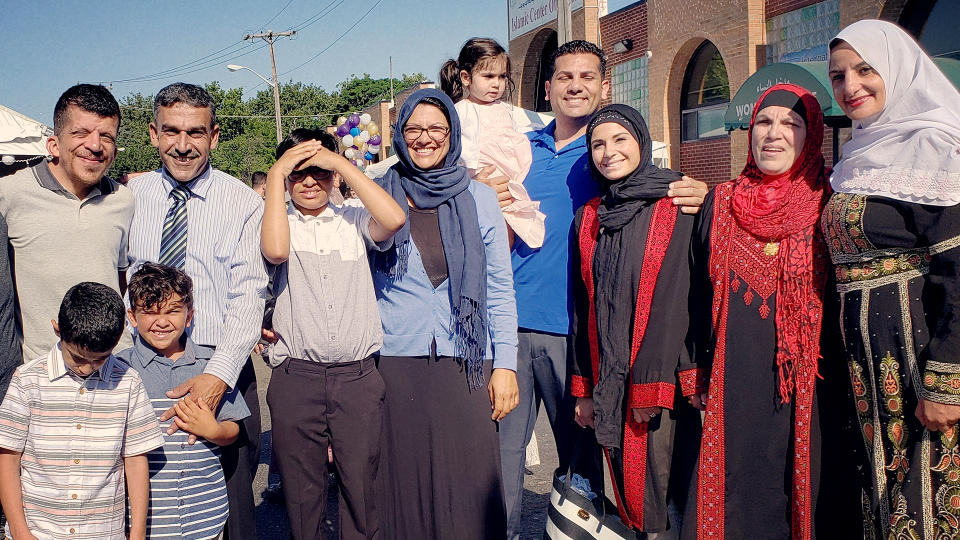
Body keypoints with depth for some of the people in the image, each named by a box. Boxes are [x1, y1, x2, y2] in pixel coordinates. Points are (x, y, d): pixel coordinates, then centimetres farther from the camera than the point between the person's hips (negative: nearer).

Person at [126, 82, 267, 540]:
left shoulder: (243, 203, -4)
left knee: (232, 500, 4)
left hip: (221, 370, -2)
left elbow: (249, 296, -11)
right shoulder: (129, 197, 4)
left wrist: (217, 374, -24)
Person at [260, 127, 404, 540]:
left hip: (358, 377, 0)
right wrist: (275, 176, -8)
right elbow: (275, 250, -16)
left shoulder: (354, 221, 9)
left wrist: (341, 162, -7)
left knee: (361, 487, 6)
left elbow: (394, 219, -12)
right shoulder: (279, 223, 8)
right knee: (300, 490, 10)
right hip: (295, 378, 0)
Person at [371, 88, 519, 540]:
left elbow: (500, 288, 5)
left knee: (468, 486, 2)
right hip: (394, 362, 0)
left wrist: (506, 364, 0)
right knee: (403, 484, 6)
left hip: (465, 363, 0)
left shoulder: (479, 199, 5)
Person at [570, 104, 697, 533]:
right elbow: (584, 305, 12)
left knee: (658, 478, -2)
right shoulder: (588, 218, 11)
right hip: (607, 378, 5)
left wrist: (651, 384, -15)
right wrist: (583, 387, 9)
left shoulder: (676, 208, -4)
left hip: (659, 371, -4)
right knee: (625, 482, 10)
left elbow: (676, 298, -11)